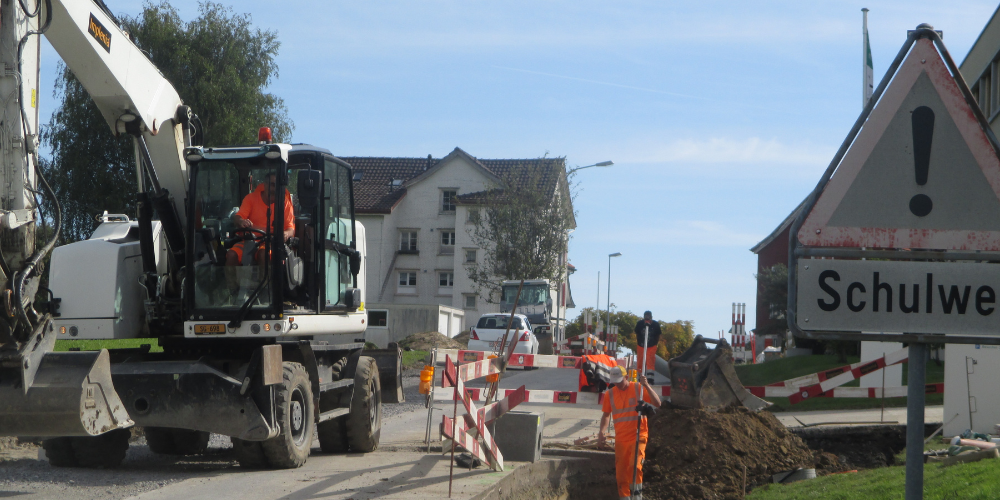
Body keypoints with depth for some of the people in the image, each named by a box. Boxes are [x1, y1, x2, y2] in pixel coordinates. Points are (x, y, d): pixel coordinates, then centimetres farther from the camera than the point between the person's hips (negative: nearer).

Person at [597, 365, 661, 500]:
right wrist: (602, 430, -1)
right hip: (621, 438, 4)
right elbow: (606, 414, 16)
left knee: (635, 464, -22)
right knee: (621, 470, 5)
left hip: (638, 435, -4)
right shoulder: (610, 394, 4)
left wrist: (647, 386, -23)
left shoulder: (638, 388, -5)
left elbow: (657, 404, -13)